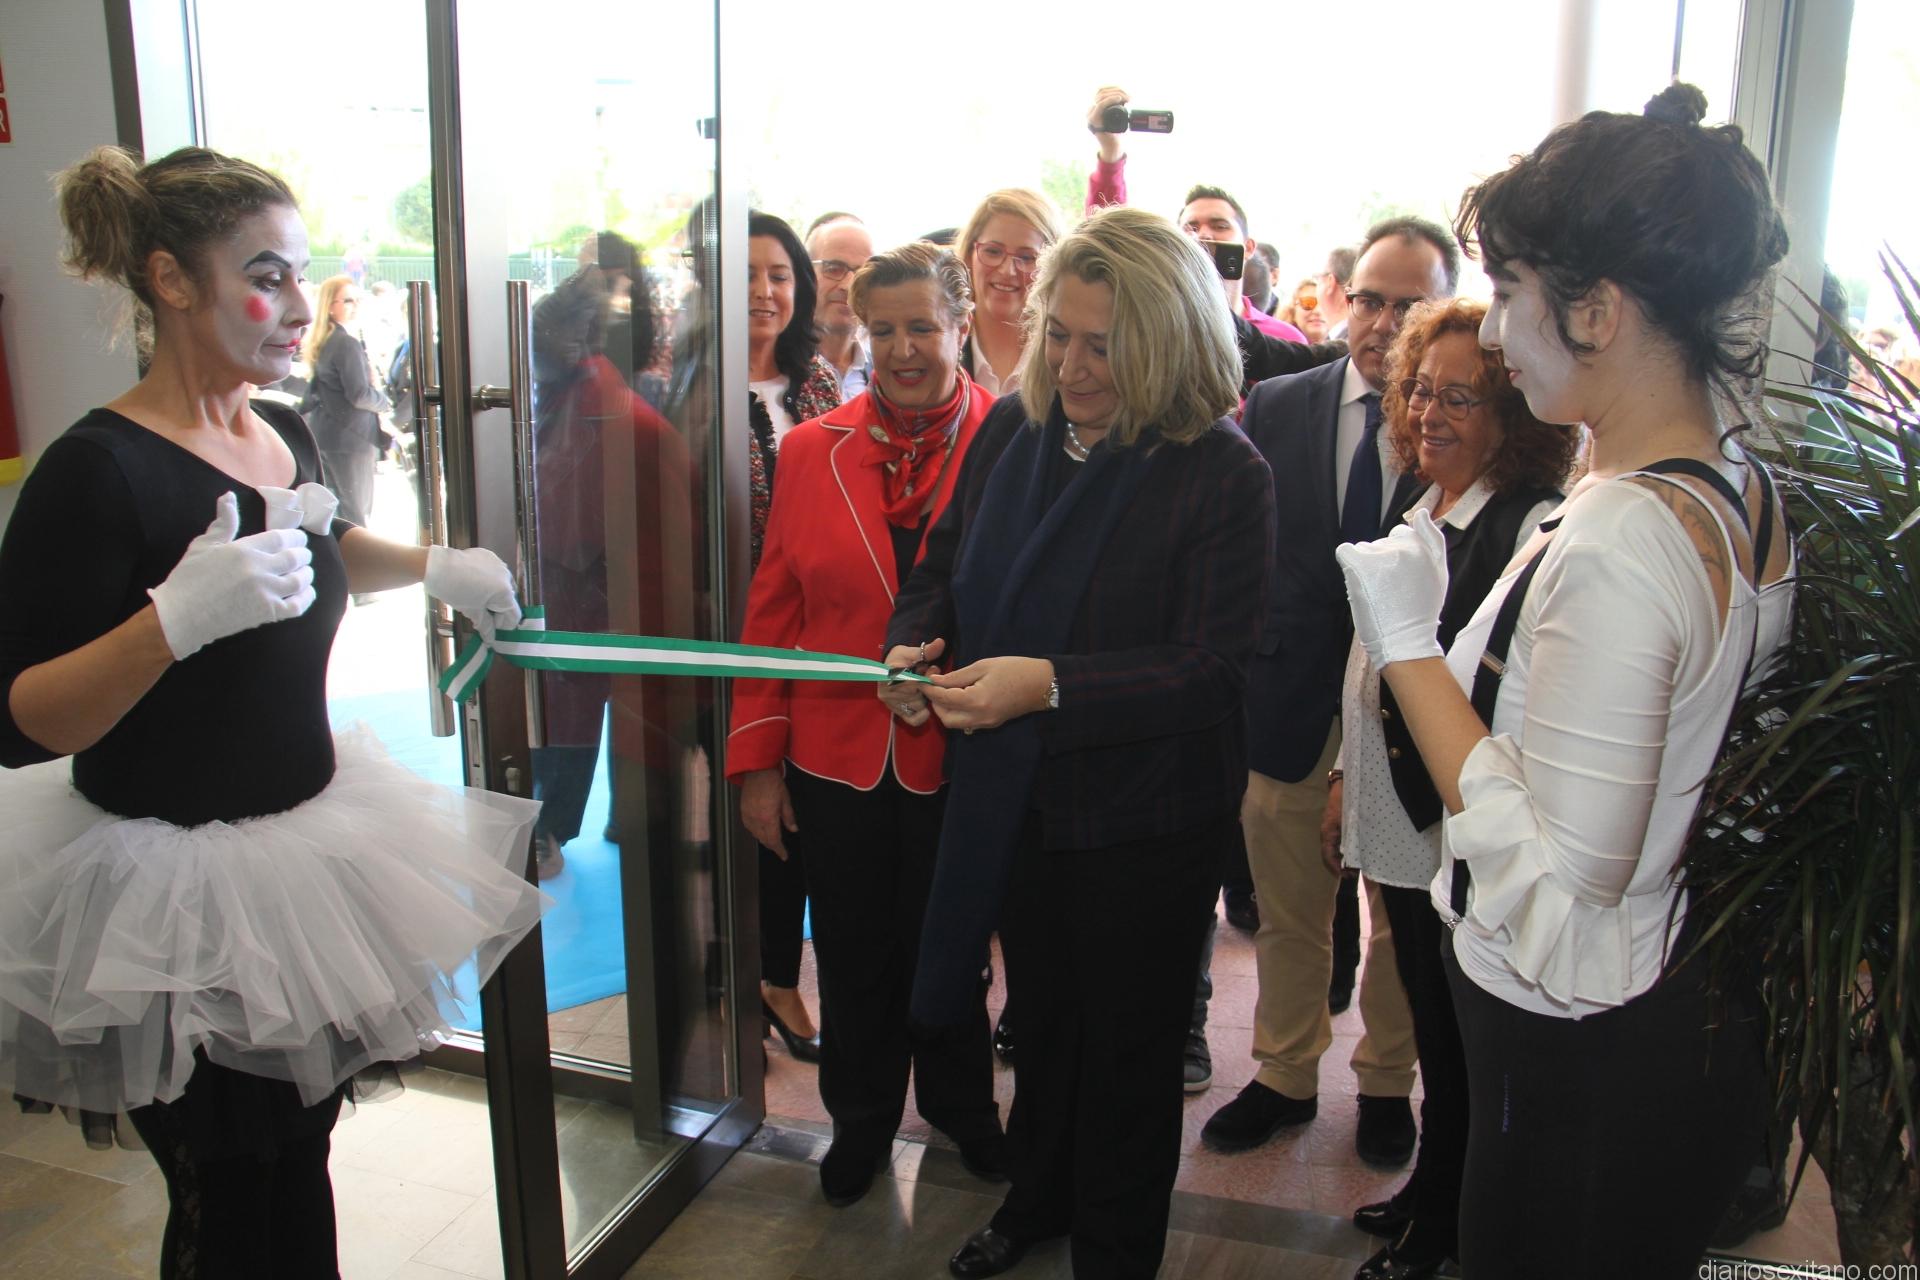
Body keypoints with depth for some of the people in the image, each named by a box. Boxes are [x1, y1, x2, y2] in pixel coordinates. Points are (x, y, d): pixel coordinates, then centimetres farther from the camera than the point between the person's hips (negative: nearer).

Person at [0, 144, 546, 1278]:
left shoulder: (285, 438, 3)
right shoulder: (98, 471, -19)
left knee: (302, 1159, 20)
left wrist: (435, 566, 12)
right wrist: (176, 618, -35)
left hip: (307, 838, 7)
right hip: (169, 893, -7)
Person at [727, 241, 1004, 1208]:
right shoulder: (813, 450, 0)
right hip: (835, 757, 2)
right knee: (853, 953, 17)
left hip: (957, 755, -2)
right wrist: (756, 758, 1)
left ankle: (959, 1108, 44)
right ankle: (862, 1120, 42)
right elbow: (771, 611, 2)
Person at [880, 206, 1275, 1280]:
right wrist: (912, 647, -14)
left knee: (1127, 1050, 15)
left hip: (1144, 823, -5)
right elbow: (943, 567, 8)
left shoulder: (1224, 474, -18)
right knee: (1041, 1017, 25)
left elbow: (1212, 668, -23)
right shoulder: (1010, 431, -1)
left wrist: (1052, 684, -34)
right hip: (1012, 801, 5)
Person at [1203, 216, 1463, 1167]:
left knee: (1403, 919, 17)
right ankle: (1285, 1076, 38)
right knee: (1289, 915, 17)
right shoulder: (1275, 409, 1)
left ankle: (1386, 1082, 39)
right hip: (1293, 706, 2)